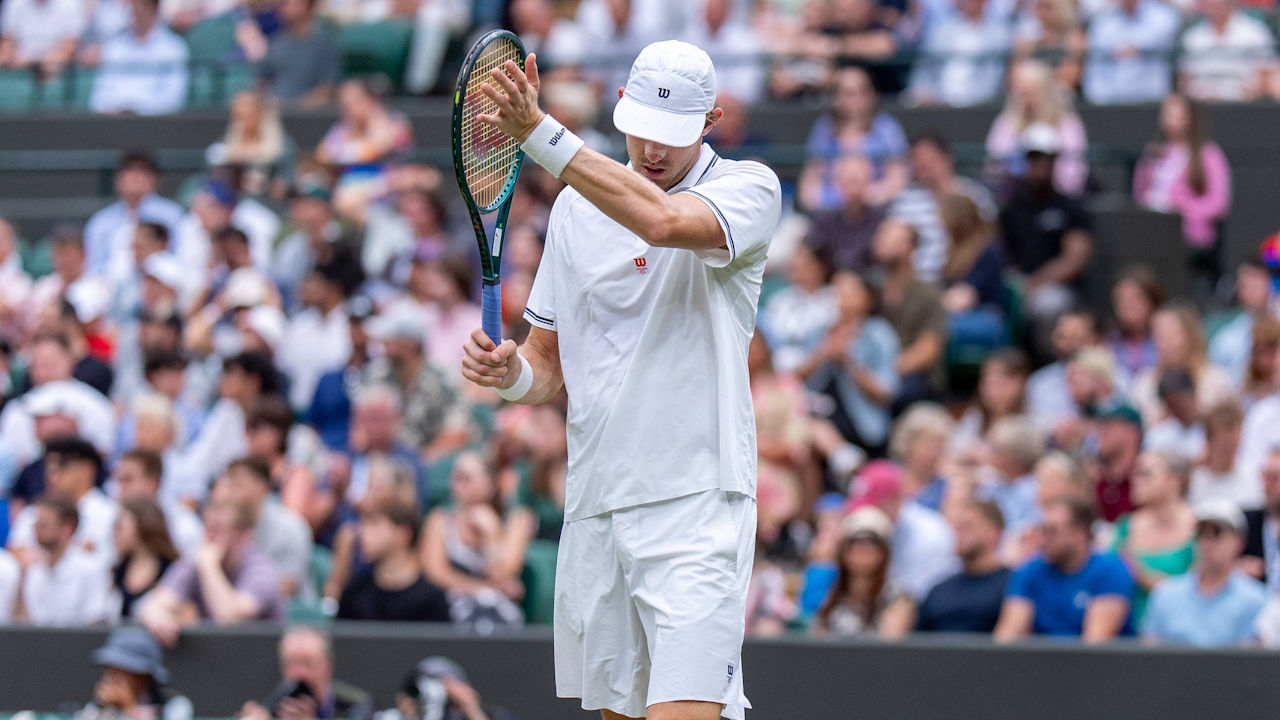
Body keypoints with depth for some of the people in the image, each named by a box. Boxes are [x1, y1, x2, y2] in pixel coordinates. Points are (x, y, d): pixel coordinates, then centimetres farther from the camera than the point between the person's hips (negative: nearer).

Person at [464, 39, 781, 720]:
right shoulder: (577, 206, 14)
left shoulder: (748, 190, -3)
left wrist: (537, 132, -29)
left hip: (695, 503, -6)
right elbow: (551, 363, 20)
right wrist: (511, 371, -5)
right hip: (593, 508, 6)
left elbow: (663, 220, -26)